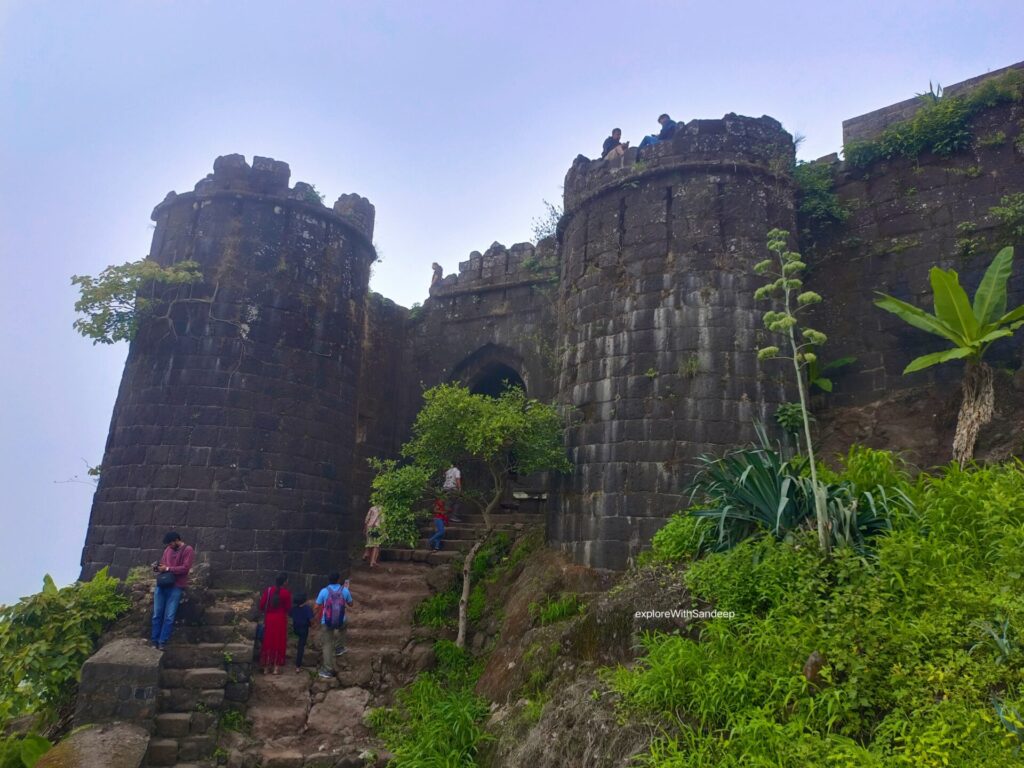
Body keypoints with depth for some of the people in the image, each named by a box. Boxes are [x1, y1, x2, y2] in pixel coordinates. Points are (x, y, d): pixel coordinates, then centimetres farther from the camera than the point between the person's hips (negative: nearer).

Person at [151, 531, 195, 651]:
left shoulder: (188, 550, -5)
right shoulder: (168, 549, 14)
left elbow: (185, 568, -13)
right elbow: (163, 564, 23)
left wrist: (167, 569, -13)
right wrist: (157, 567, 0)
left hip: (176, 587, -5)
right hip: (162, 585, 5)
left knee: (169, 617, -4)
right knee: (157, 614, 4)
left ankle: (162, 642, 0)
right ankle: (154, 640, 11)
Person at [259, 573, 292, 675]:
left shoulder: (268, 590, -4)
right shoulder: (286, 593, -11)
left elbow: (262, 605, -3)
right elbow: (288, 608, -5)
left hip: (269, 619, 3)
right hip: (280, 620, -2)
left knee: (268, 642, 12)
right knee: (279, 643, 8)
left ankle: (266, 667, 16)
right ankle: (276, 667, 9)